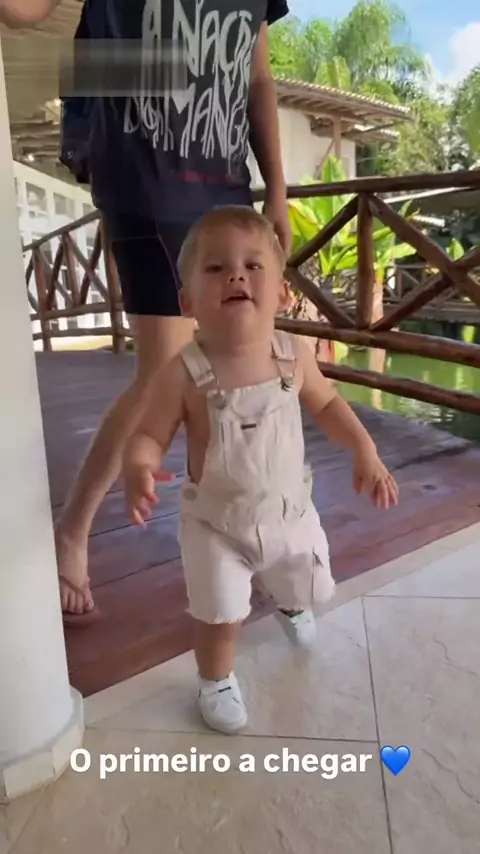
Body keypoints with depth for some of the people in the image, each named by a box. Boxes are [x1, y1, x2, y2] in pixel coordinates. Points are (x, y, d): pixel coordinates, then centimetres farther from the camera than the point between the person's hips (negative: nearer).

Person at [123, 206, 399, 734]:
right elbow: (148, 436, -18)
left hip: (289, 512, 4)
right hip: (215, 524, -4)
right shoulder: (184, 374, -27)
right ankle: (216, 682, 41)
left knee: (309, 590, 27)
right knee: (220, 615, 5)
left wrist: (365, 452, -7)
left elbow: (326, 404, 2)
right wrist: (138, 469, -40)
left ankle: (286, 602, 67)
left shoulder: (295, 355, -17)